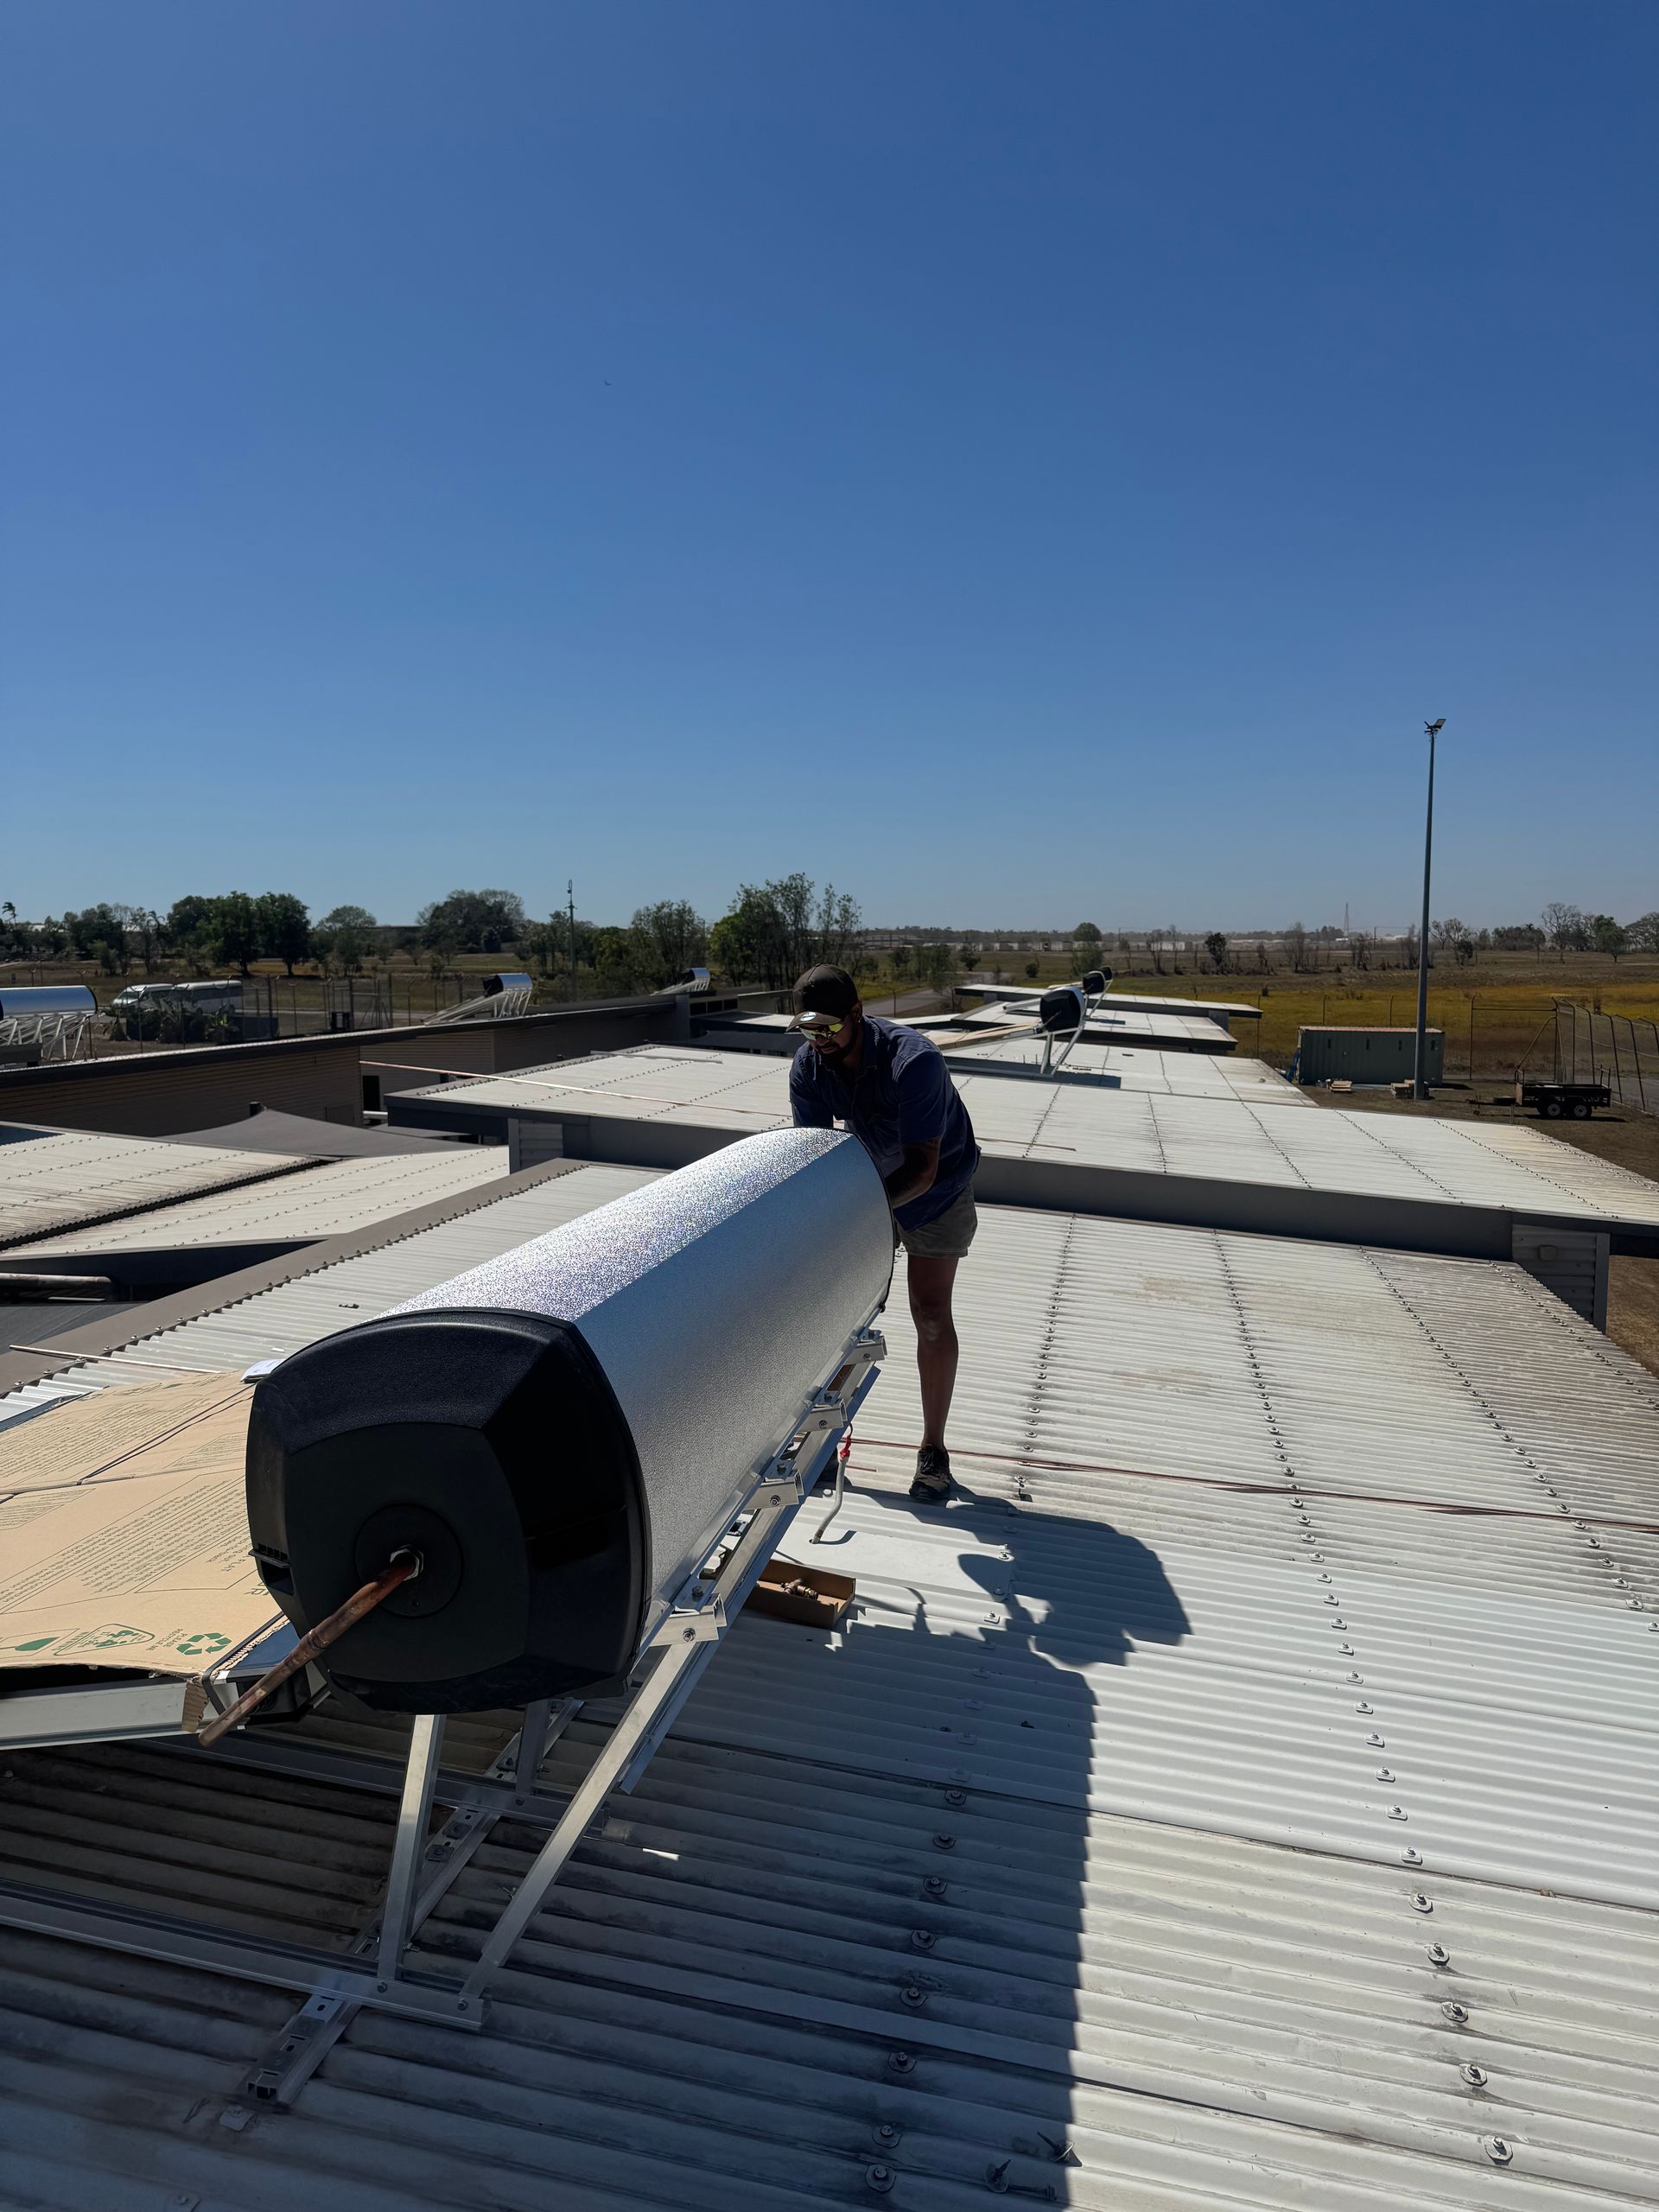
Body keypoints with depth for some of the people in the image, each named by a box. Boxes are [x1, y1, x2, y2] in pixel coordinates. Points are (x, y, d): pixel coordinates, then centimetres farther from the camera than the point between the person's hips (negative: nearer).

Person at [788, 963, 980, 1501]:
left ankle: (933, 1447, 8)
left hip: (936, 1189, -4)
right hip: (868, 1184, 5)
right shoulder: (808, 1065, -18)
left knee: (930, 1314, -6)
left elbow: (923, 1168, -37)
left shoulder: (914, 1060, -35)